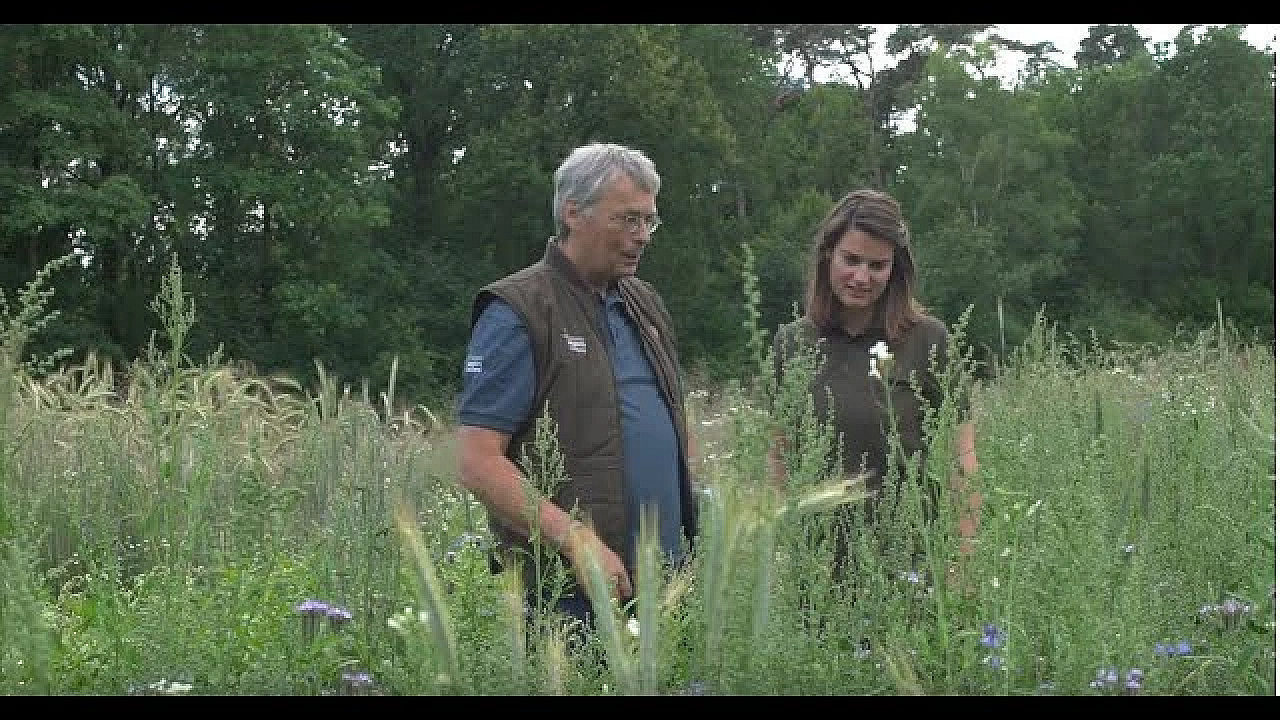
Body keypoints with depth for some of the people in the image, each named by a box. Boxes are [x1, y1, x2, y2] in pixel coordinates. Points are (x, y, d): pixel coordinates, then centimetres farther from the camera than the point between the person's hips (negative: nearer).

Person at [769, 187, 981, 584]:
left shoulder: (928, 339, -4)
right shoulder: (791, 342, 5)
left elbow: (961, 460, -3)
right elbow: (779, 455, 11)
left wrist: (966, 563, -8)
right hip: (817, 561, 2)